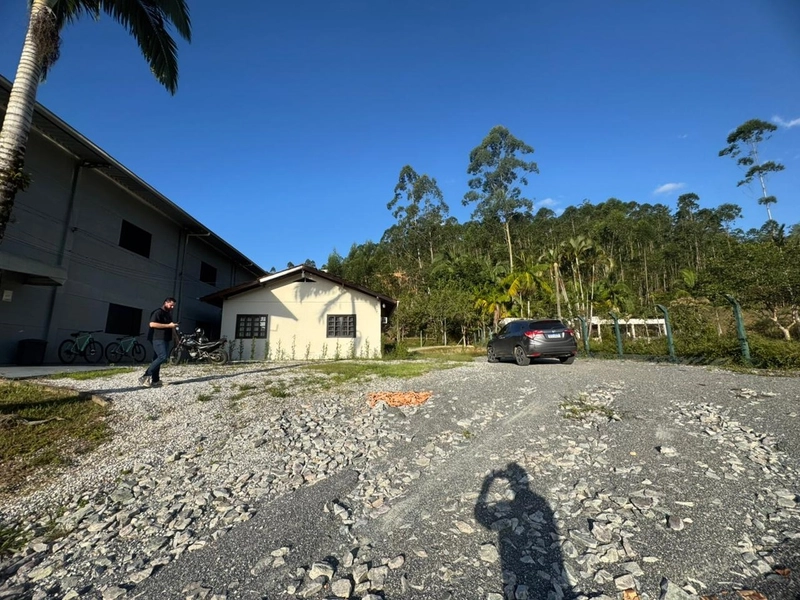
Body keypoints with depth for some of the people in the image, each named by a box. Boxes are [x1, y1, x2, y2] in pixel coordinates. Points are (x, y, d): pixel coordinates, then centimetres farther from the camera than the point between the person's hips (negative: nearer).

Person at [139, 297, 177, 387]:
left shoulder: (169, 314, 23)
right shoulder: (158, 312, -6)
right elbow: (152, 324, -20)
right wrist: (168, 325, -20)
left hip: (165, 339, 9)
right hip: (158, 339, -9)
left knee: (159, 358, 6)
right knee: (162, 357, -20)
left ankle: (155, 380, 7)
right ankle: (145, 377, -15)